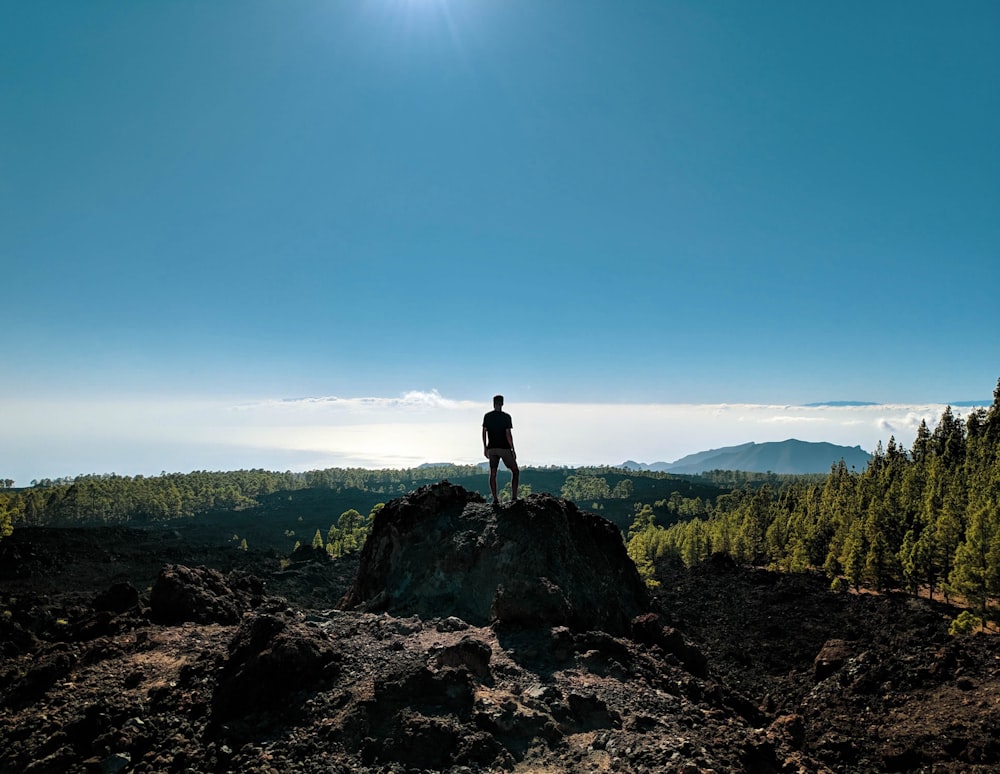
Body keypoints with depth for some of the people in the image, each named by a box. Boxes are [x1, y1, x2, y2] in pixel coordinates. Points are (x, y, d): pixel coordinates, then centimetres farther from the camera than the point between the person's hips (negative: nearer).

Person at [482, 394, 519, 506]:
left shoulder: (487, 416, 3)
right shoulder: (506, 417, -8)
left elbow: (484, 432, 3)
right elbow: (508, 434, -12)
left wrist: (485, 448, 12)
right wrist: (513, 450, -8)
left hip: (492, 448, 4)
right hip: (504, 448, -3)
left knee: (493, 474, 7)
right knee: (515, 471, 9)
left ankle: (495, 499, 3)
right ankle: (514, 496, 3)